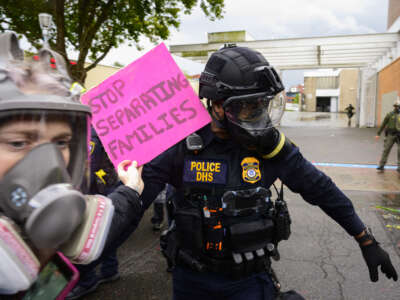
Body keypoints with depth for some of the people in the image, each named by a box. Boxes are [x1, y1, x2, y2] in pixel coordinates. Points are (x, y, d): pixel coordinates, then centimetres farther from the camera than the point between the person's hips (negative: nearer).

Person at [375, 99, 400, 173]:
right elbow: (383, 124, 4)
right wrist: (378, 134, 2)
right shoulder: (390, 114, 2)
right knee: (386, 150, 0)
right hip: (391, 134, -1)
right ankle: (381, 167, 6)